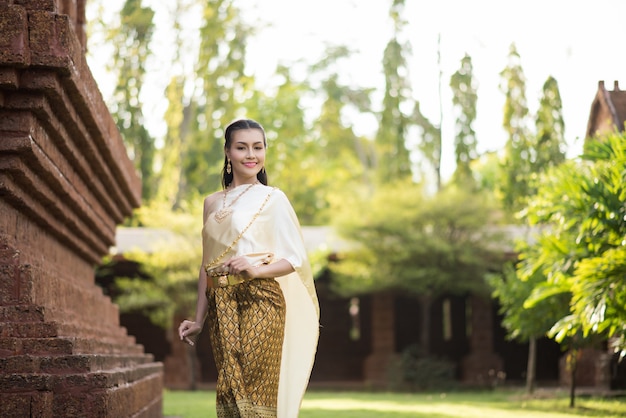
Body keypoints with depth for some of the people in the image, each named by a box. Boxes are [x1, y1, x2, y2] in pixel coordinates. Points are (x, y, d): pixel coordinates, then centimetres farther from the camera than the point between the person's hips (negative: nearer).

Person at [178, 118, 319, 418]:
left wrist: (256, 270, -19)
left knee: (256, 390, -12)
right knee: (229, 391, 0)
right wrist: (199, 319, 15)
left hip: (260, 301, -4)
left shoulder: (273, 199, 2)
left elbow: (295, 258, -2)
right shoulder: (213, 203, 16)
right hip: (222, 307, 4)